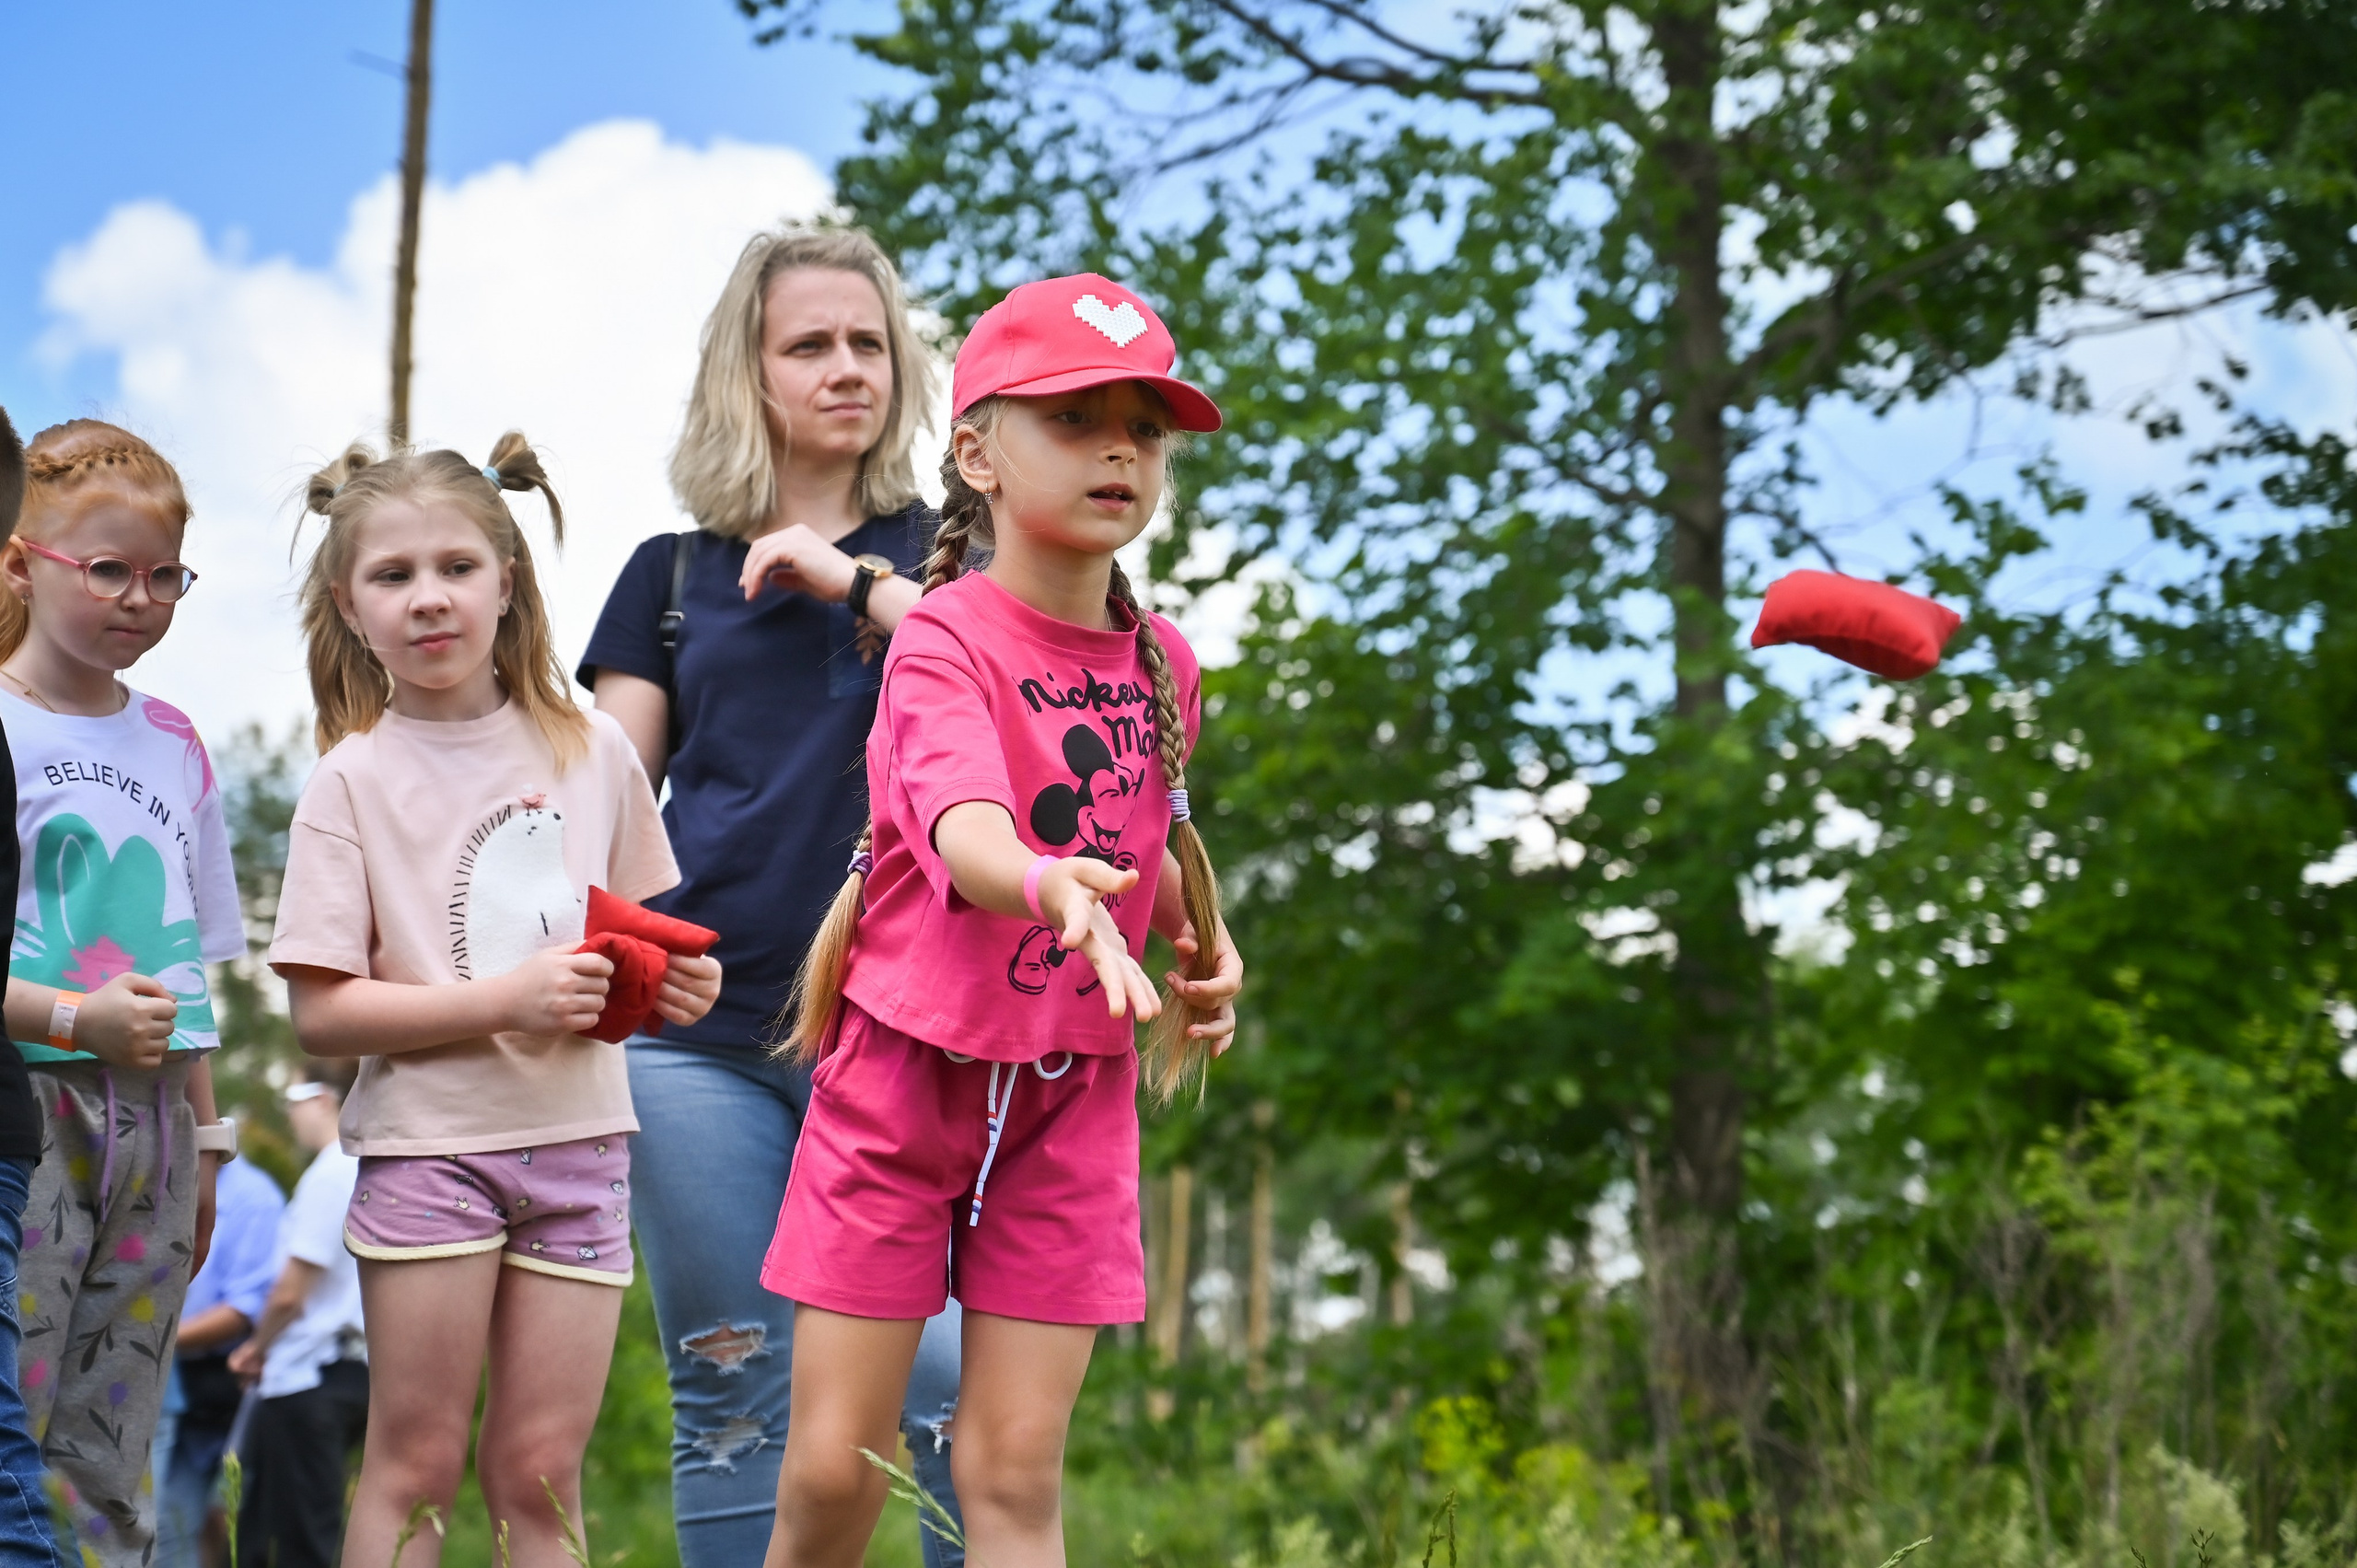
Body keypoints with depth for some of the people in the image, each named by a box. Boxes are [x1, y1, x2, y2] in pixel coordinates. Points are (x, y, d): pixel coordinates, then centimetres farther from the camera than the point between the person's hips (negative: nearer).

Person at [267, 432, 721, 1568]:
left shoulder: (593, 752, 7)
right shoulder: (353, 780, -4)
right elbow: (321, 1013, -9)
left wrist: (673, 985, -3)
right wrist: (509, 1000, -18)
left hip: (578, 1141, 3)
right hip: (428, 1141, -3)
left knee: (539, 1473, 6)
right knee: (414, 1463, 2)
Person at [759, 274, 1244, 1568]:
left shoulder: (1161, 661, 4)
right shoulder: (943, 642, -14)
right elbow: (963, 829, -34)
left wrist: (1200, 940, 4)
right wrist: (1051, 888, -56)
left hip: (1071, 1096, 4)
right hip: (900, 1072, -4)